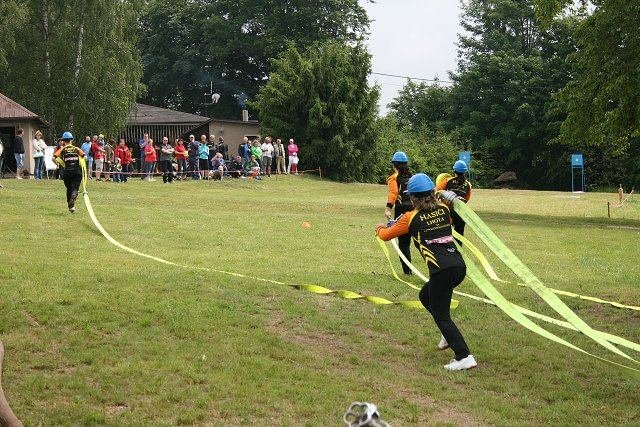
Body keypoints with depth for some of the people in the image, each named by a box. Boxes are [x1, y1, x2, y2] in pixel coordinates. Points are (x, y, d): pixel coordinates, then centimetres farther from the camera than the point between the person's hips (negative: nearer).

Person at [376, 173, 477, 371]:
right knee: (425, 296, 28)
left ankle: (464, 357, -10)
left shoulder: (411, 218, 1)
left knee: (441, 315, 1)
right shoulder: (444, 210, 14)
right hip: (459, 265, 7)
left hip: (442, 270, -7)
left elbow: (386, 235, 17)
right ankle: (449, 335, 23)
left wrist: (379, 228, 36)